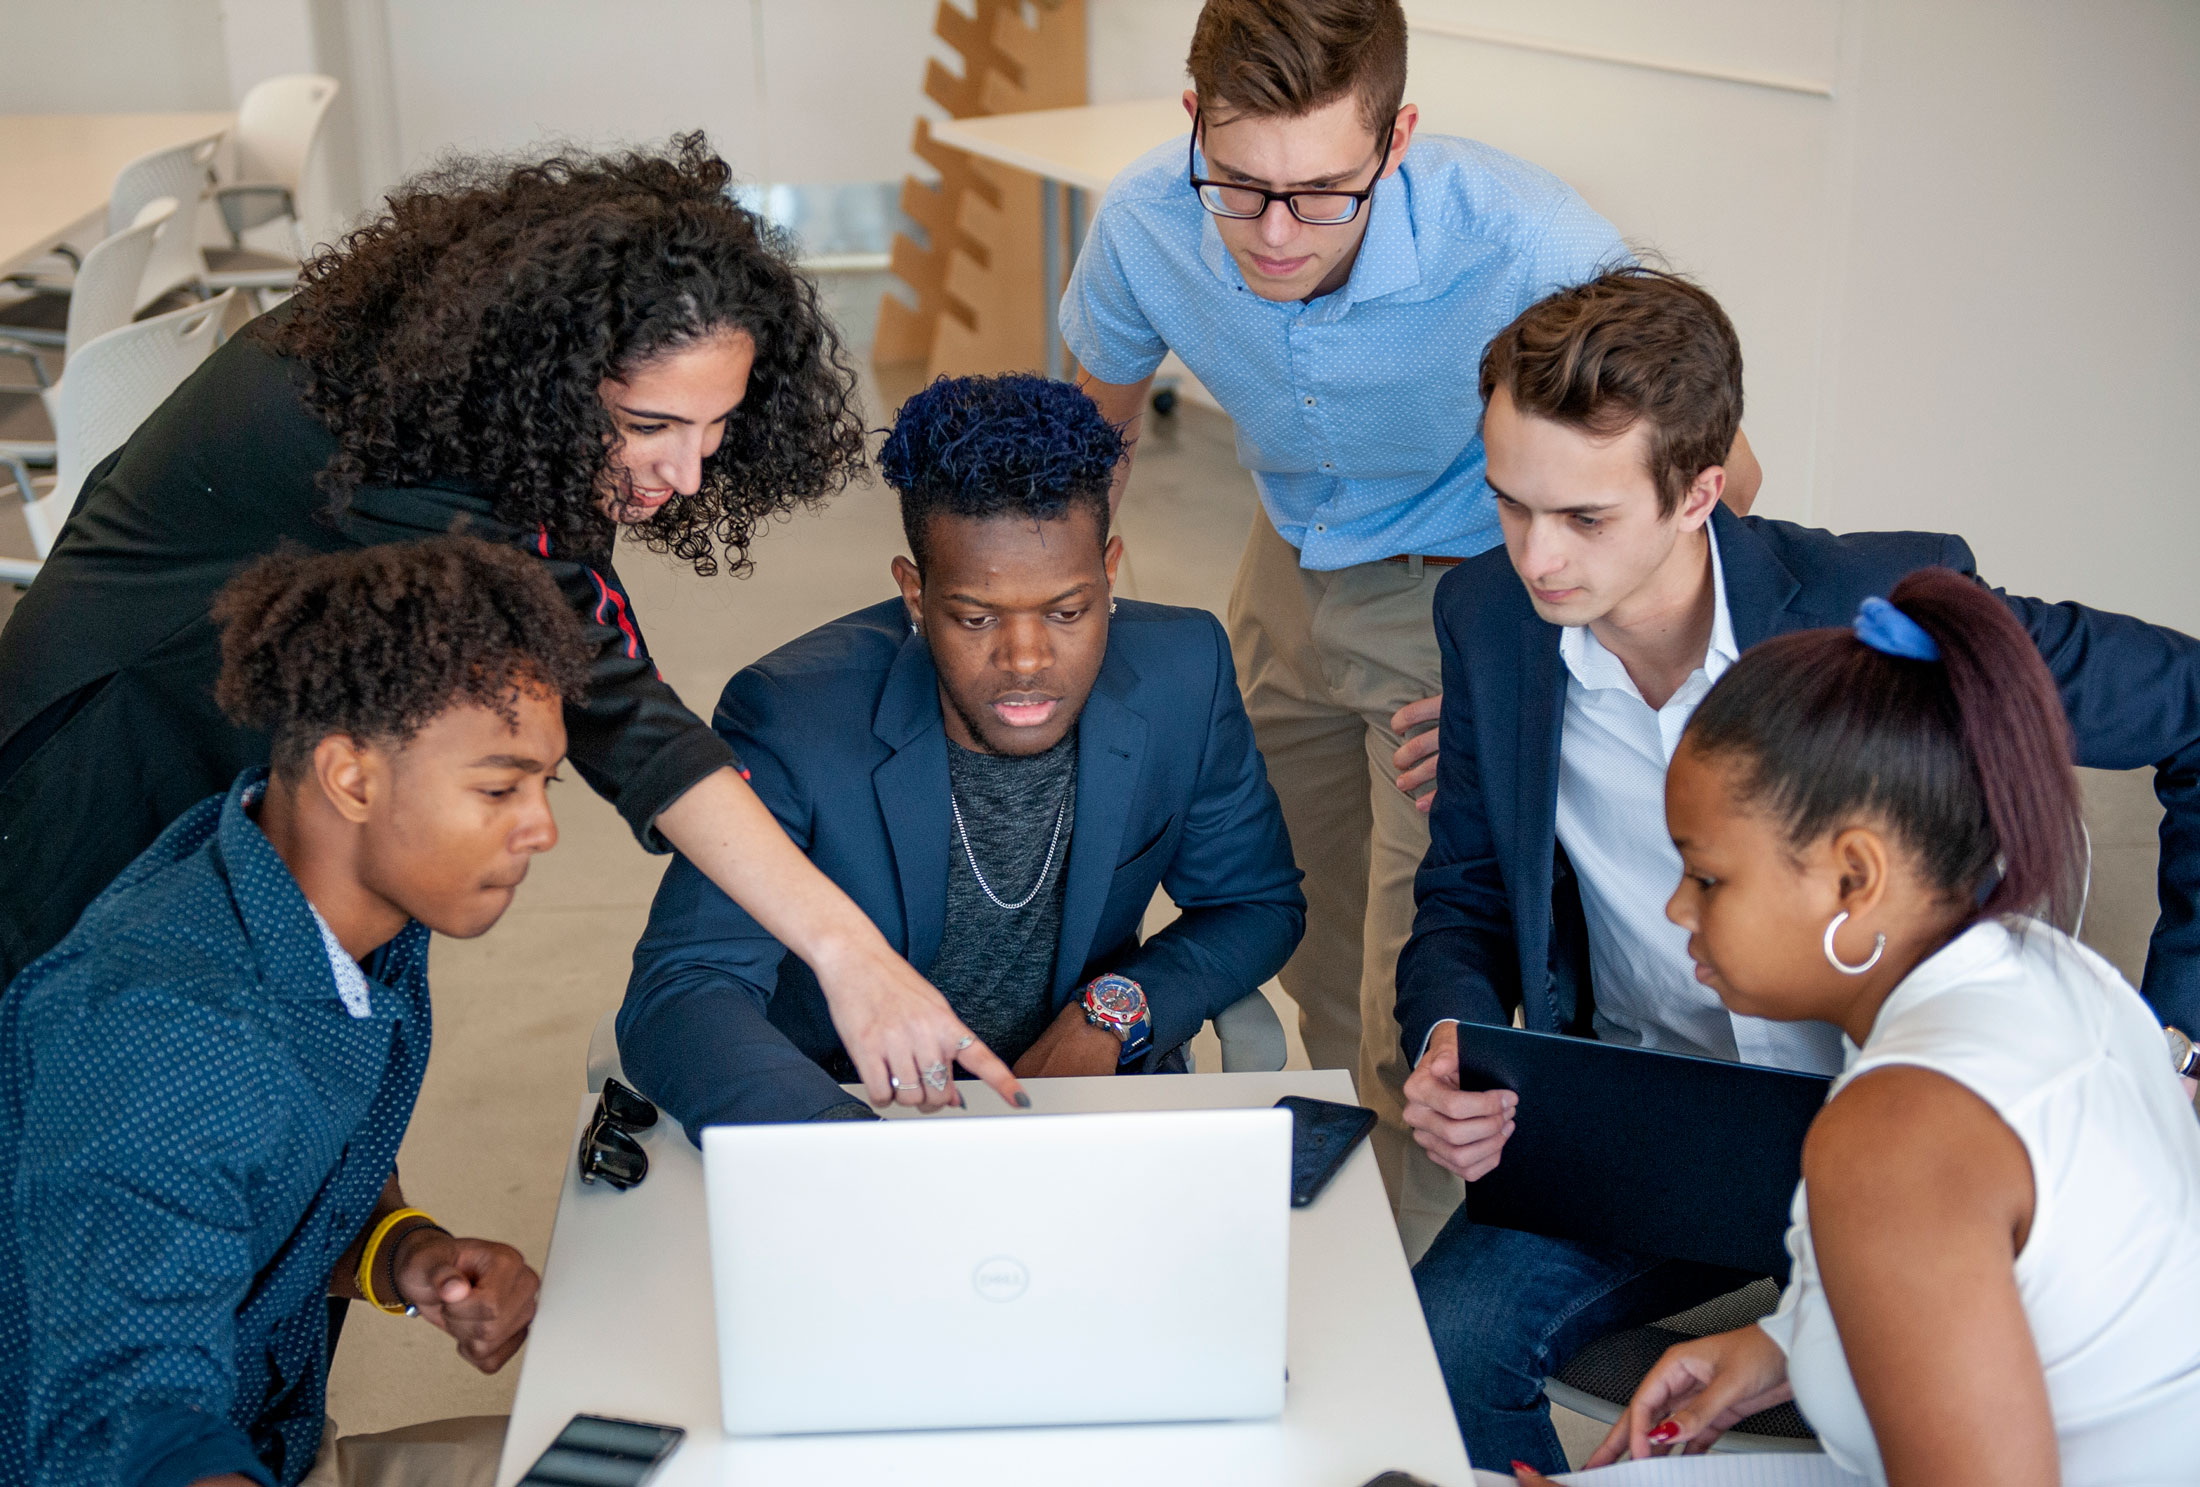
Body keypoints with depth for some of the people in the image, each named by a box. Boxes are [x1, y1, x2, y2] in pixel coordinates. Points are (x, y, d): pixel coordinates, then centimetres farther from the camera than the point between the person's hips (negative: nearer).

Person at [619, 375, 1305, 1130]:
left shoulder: (1183, 676, -10)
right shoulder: (792, 719, -20)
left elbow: (1258, 905, 5)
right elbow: (677, 995, -27)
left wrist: (1113, 1011, -13)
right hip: (845, 1096, -3)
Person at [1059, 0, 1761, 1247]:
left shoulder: (1522, 243, -36)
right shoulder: (1145, 224, -22)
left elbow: (1717, 475, -21)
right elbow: (1096, 425, 2)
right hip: (1294, 572, 5)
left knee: (1419, 1026, -11)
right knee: (1311, 970, 16)